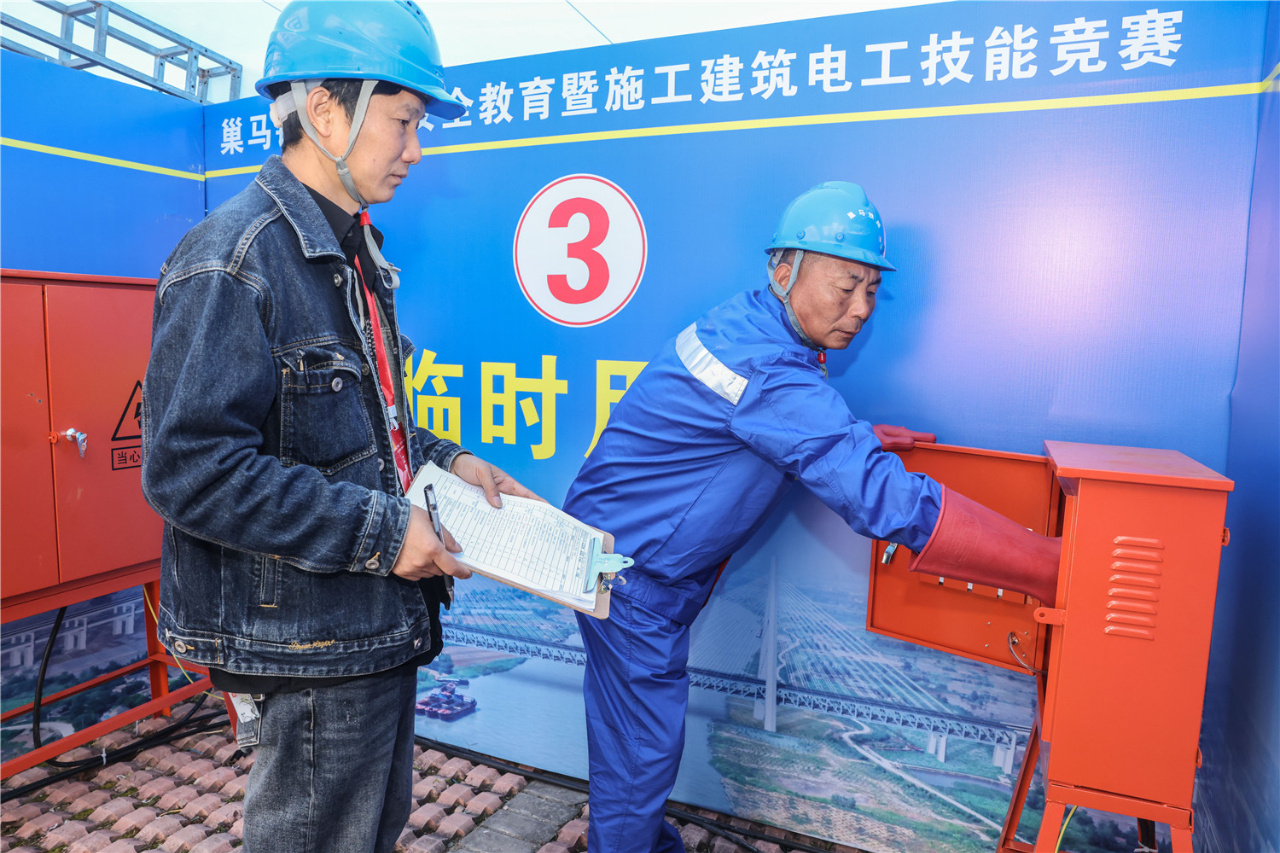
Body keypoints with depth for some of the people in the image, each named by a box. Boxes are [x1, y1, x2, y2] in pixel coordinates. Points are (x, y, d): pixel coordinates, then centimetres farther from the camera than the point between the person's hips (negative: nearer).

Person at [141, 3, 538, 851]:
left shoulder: (355, 256, 12)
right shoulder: (232, 259, -18)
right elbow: (190, 468, -24)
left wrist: (444, 461, 4)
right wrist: (377, 530, -23)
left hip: (381, 623, 9)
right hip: (305, 645, -8)